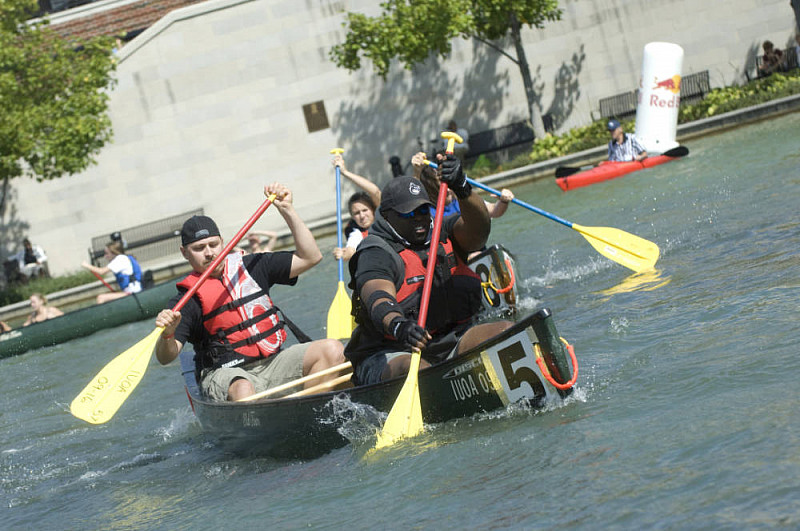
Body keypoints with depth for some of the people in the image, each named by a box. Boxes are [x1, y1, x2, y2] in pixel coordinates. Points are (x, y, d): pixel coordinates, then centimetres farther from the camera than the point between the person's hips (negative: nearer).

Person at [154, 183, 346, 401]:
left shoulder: (251, 266, 12)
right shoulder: (188, 299, -1)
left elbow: (310, 257, 10)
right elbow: (165, 357, -10)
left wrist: (287, 209, 4)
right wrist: (167, 334, -34)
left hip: (274, 361, 5)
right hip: (226, 373, -5)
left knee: (331, 350, -18)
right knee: (243, 392, -40)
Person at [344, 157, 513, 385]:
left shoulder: (443, 235, 12)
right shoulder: (376, 255, -7)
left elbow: (478, 229, -11)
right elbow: (379, 299, -28)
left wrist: (462, 188, -31)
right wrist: (398, 326, -51)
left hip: (451, 344, 5)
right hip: (392, 355, -5)